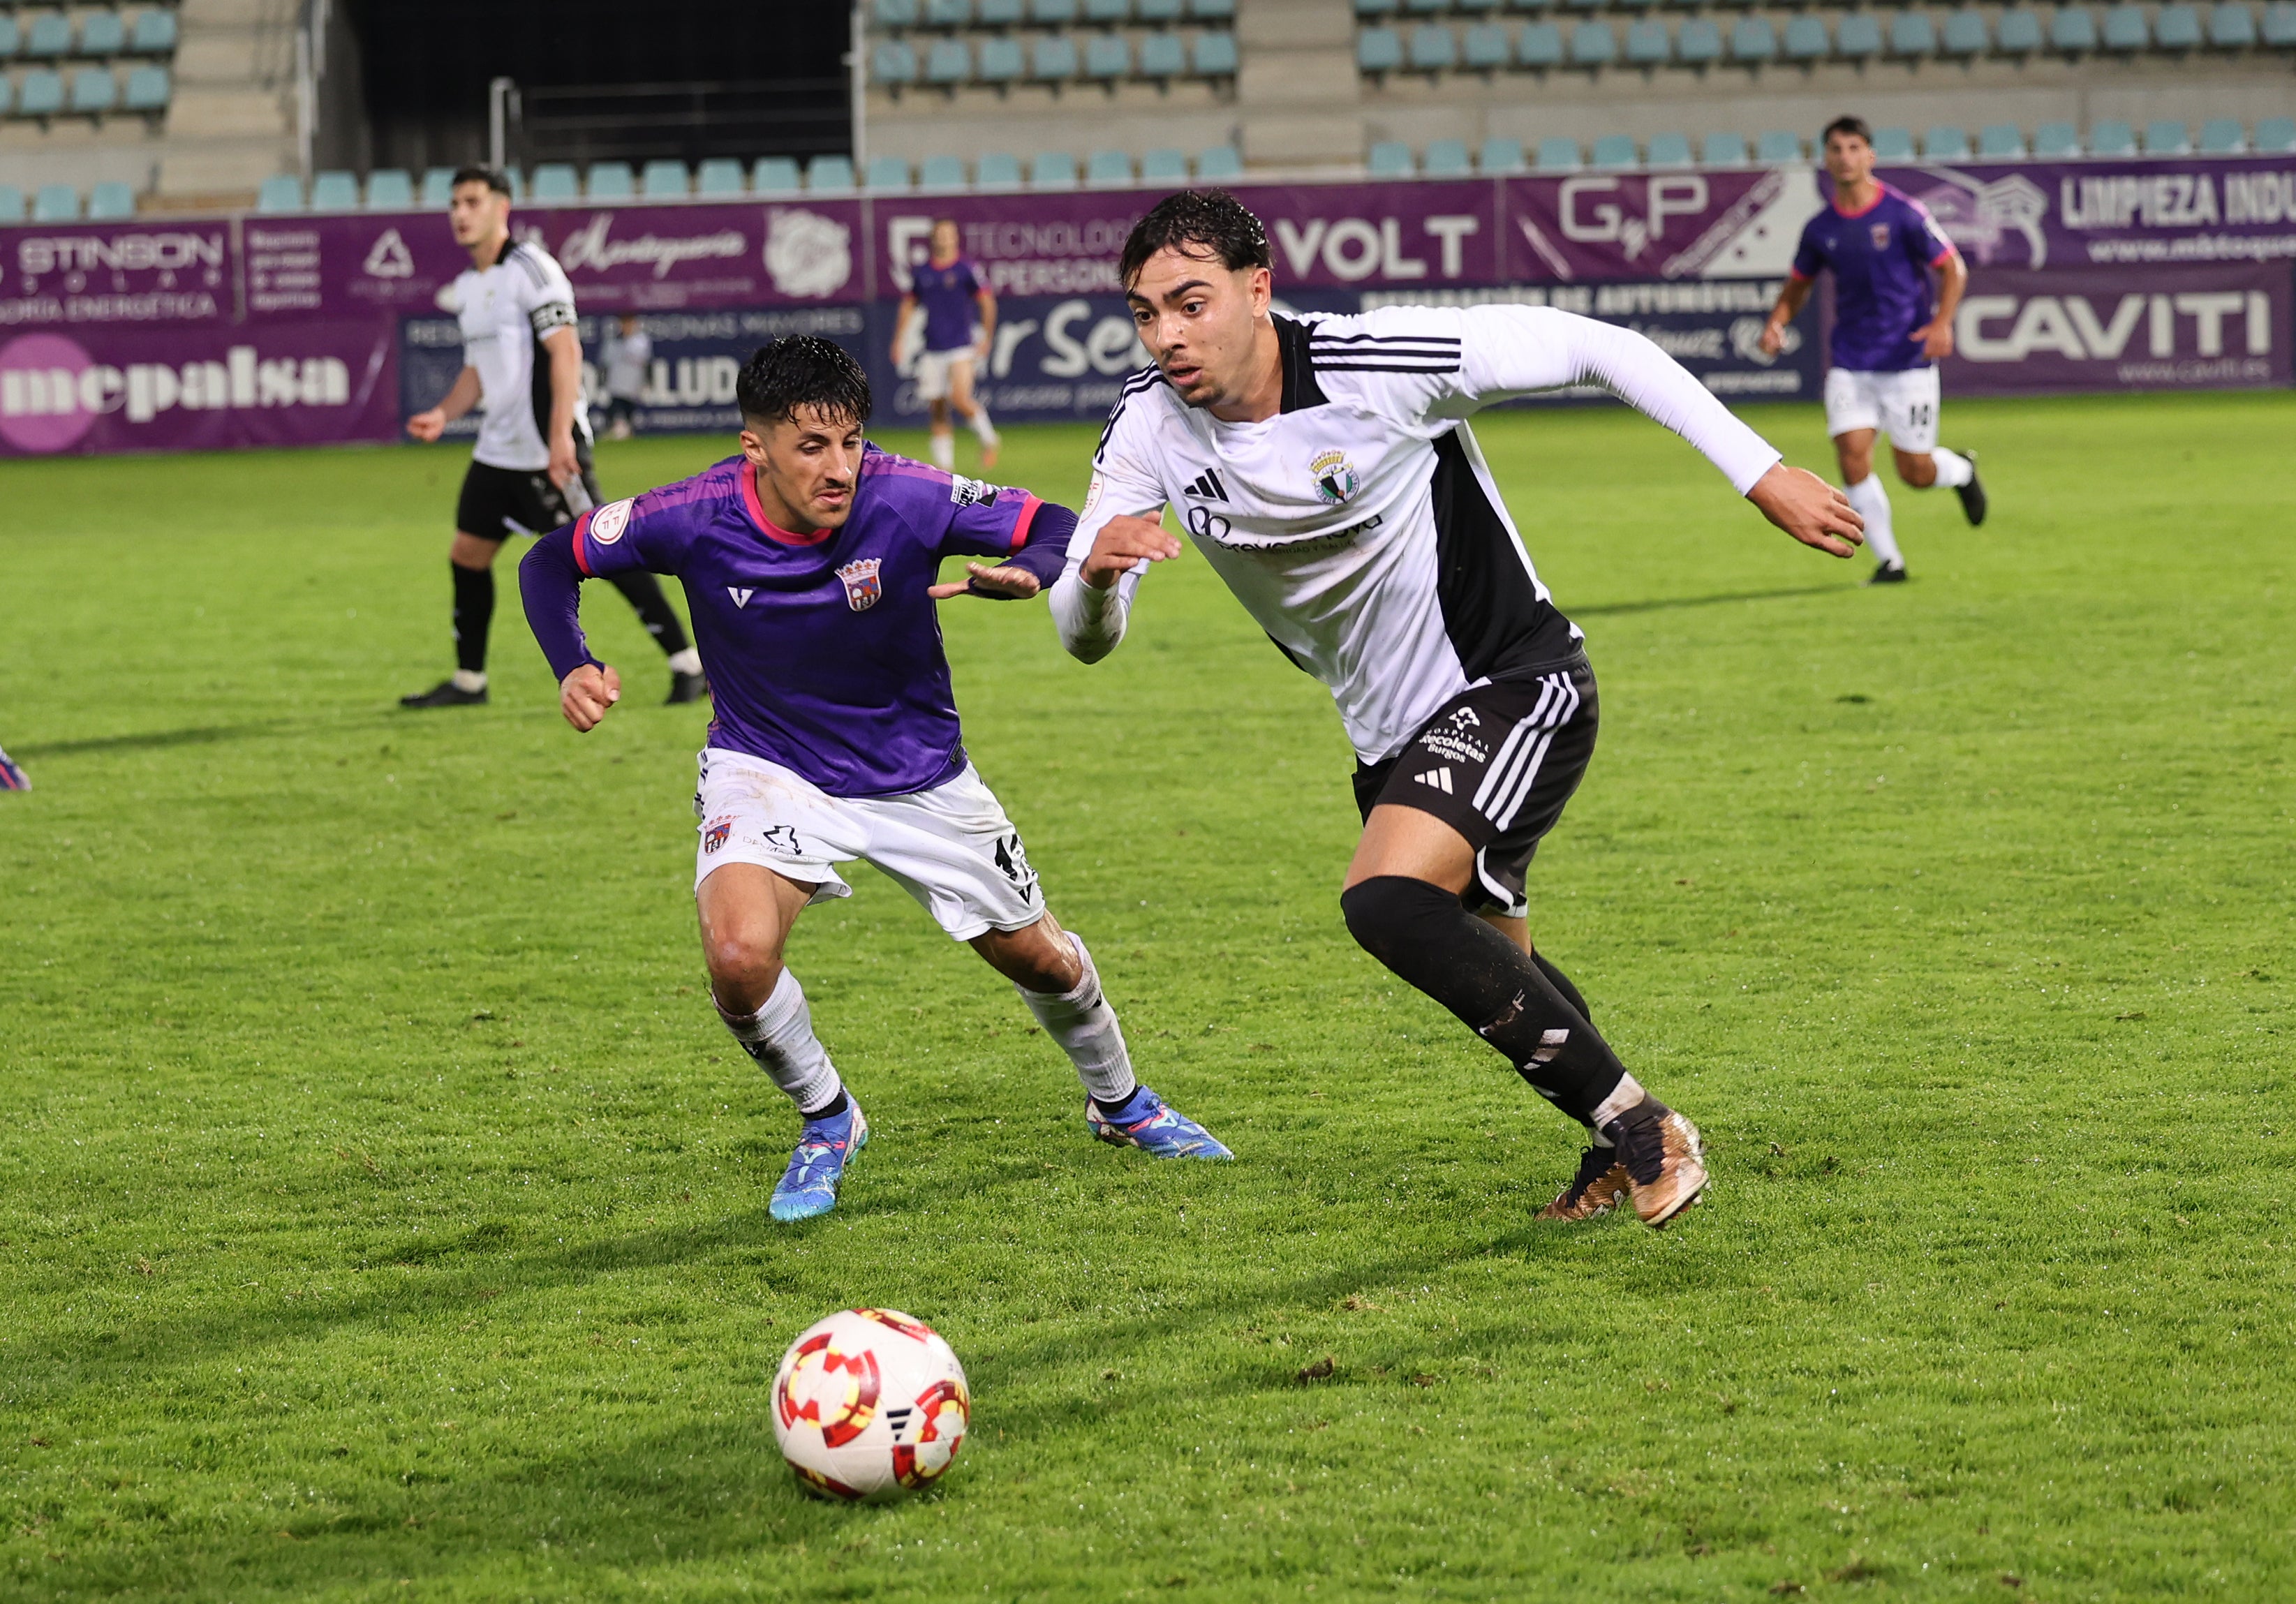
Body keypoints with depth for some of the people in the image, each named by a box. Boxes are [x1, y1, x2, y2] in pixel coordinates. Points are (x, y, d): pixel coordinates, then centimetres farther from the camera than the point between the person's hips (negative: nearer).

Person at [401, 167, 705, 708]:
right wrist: (443, 414, 6)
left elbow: (565, 350, -18)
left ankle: (687, 664, -7)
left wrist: (560, 435, -25)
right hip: (497, 450, 9)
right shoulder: (468, 287, 15)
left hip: (548, 450, -9)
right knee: (467, 556, 9)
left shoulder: (530, 268, -12)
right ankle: (468, 680, 21)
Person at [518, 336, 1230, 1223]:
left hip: (917, 774, 1)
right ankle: (825, 1121, 4)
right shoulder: (697, 518, -24)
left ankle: (1120, 1102, 48)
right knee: (739, 953, -28)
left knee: (1038, 957, 13)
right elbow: (550, 561, -10)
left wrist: (1024, 573, -40)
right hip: (767, 768, -1)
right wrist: (572, 669, -27)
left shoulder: (907, 498, -26)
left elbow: (1058, 528, -17)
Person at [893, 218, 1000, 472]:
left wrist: (987, 337, -7)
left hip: (962, 346, -5)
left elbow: (987, 303, -1)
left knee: (960, 398, -21)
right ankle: (943, 465, 10)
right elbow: (908, 306, 20)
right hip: (932, 351, 5)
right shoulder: (921, 273, 10)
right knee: (937, 409, 4)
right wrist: (899, 339, 13)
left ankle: (988, 438, 5)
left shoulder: (966, 270, -2)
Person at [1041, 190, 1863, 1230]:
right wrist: (1095, 569, -33)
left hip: (1515, 685, -7)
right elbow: (1085, 638, -8)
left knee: (1388, 902, -28)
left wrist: (1761, 474, -16)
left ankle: (1638, 1124, -17)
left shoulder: (1376, 362, -24)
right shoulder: (1149, 426, -9)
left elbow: (1597, 350, -15)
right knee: (1490, 974, 20)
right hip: (1392, 734, 7)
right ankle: (1625, 1148, 46)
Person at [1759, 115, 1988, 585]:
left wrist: (1942, 321, -20)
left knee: (1915, 472, 0)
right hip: (1849, 364, 3)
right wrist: (1776, 321, -3)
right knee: (1852, 456, -12)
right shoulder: (1820, 229, 3)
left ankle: (1962, 470, 37)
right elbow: (1798, 285, 17)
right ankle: (1889, 561, 3)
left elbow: (1953, 269, -4)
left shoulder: (1903, 213, -9)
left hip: (1907, 361, -3)